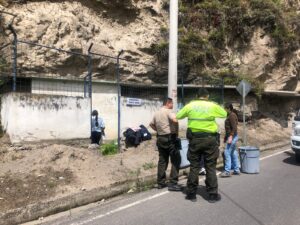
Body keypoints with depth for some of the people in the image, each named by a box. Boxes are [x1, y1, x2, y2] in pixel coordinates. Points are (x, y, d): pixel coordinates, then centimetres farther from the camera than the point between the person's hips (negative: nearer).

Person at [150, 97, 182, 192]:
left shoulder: (156, 113, 13)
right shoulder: (168, 111, -11)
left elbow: (151, 124, 24)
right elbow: (175, 120, -28)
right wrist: (176, 132, -14)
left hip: (160, 138, 8)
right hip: (169, 138, -8)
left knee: (162, 160, 13)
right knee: (176, 160, -2)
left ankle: (160, 183, 17)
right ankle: (173, 183, -4)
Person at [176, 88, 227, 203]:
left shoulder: (190, 105, 0)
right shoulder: (213, 106, -2)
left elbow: (178, 116, 9)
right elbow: (224, 114, 14)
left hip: (194, 139, 1)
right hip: (209, 139, -1)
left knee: (194, 167, 9)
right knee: (210, 167, 7)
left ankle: (191, 193, 16)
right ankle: (213, 194, 13)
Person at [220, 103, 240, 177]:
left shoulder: (232, 115, -13)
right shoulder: (230, 115, 16)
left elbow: (234, 127, -20)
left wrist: (230, 137, -25)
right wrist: (226, 137, 22)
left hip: (232, 136, -10)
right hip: (232, 136, 10)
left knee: (227, 153, -10)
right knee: (233, 153, 12)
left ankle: (227, 171, -9)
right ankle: (236, 170, 18)